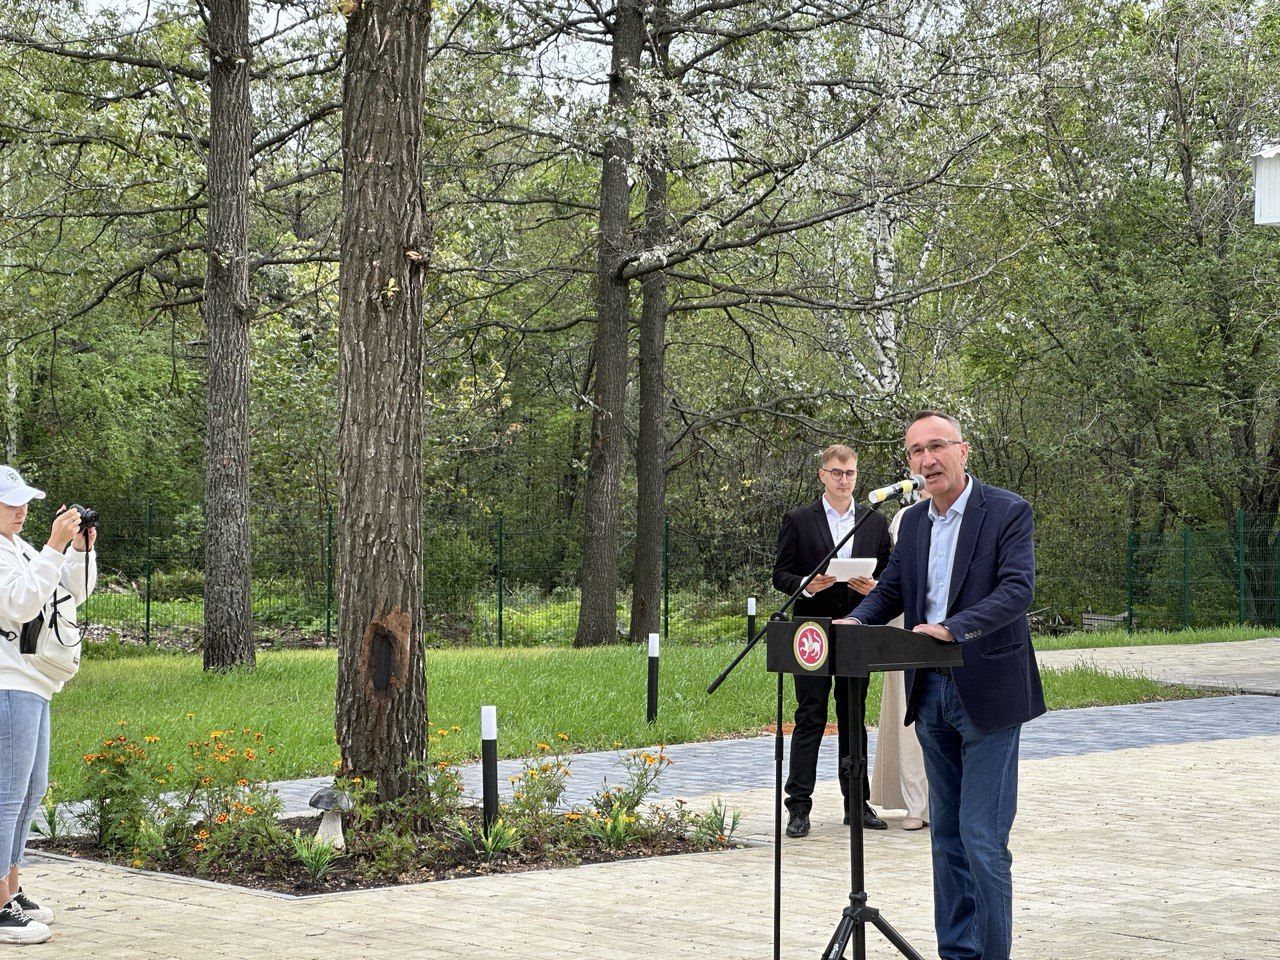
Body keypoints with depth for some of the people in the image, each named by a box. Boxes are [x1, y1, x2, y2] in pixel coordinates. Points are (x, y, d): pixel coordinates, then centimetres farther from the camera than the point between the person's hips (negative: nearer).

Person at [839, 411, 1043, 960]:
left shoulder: (1008, 512, -8)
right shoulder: (913, 523, 12)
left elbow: (1017, 589, -18)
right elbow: (890, 589, 12)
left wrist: (952, 628, -30)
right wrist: (855, 620, -10)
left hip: (987, 696, -7)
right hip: (932, 697, 7)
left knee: (983, 839, -9)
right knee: (947, 835, 13)